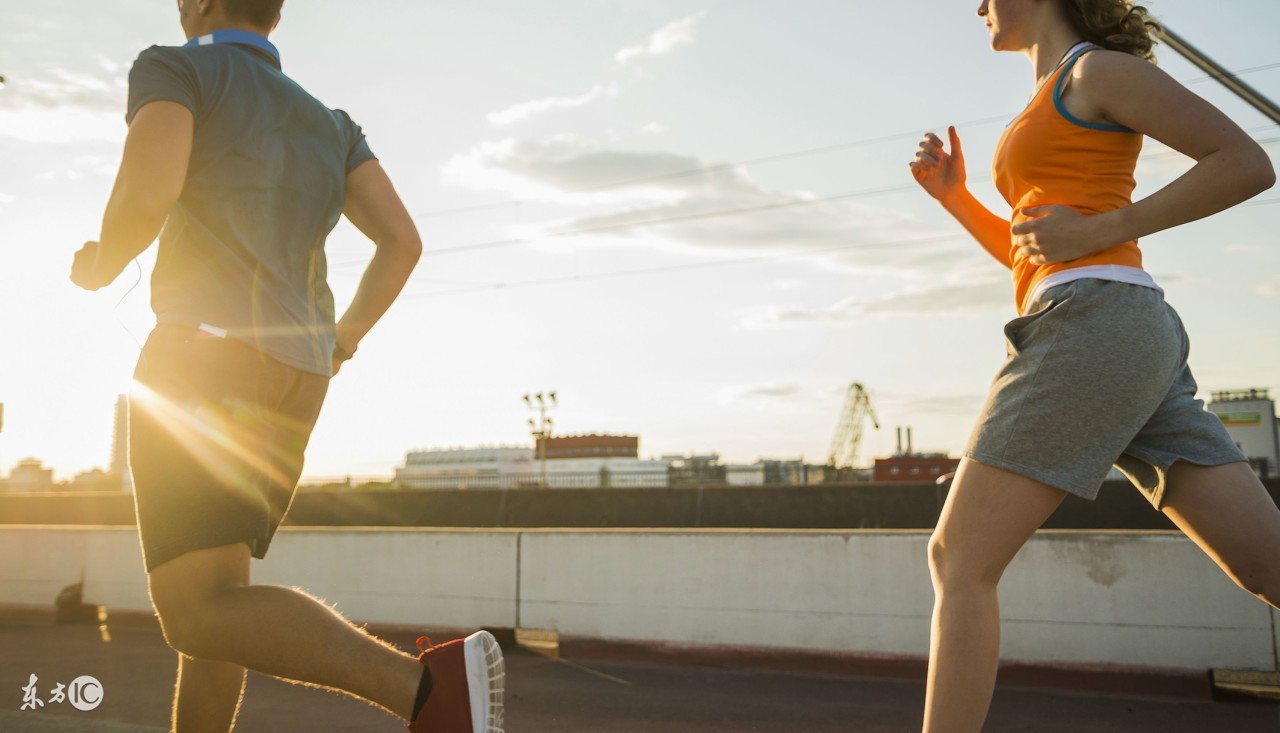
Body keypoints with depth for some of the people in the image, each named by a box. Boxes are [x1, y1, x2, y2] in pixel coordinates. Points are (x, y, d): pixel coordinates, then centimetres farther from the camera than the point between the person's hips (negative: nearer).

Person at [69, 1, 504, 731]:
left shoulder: (175, 68, 6)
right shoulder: (330, 123, 23)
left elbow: (145, 198, -15)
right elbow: (403, 241, 8)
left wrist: (100, 264, 9)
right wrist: (342, 343, 22)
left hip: (205, 360, -7)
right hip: (292, 385, 8)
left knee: (199, 621, -16)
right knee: (212, 594, 20)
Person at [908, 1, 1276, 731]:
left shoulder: (1101, 66, 2)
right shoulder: (1061, 112, 30)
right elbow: (1033, 260, 32)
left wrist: (1100, 232, -9)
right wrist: (952, 195, 21)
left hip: (1096, 329, -10)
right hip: (1125, 341, 10)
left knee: (958, 559, -9)